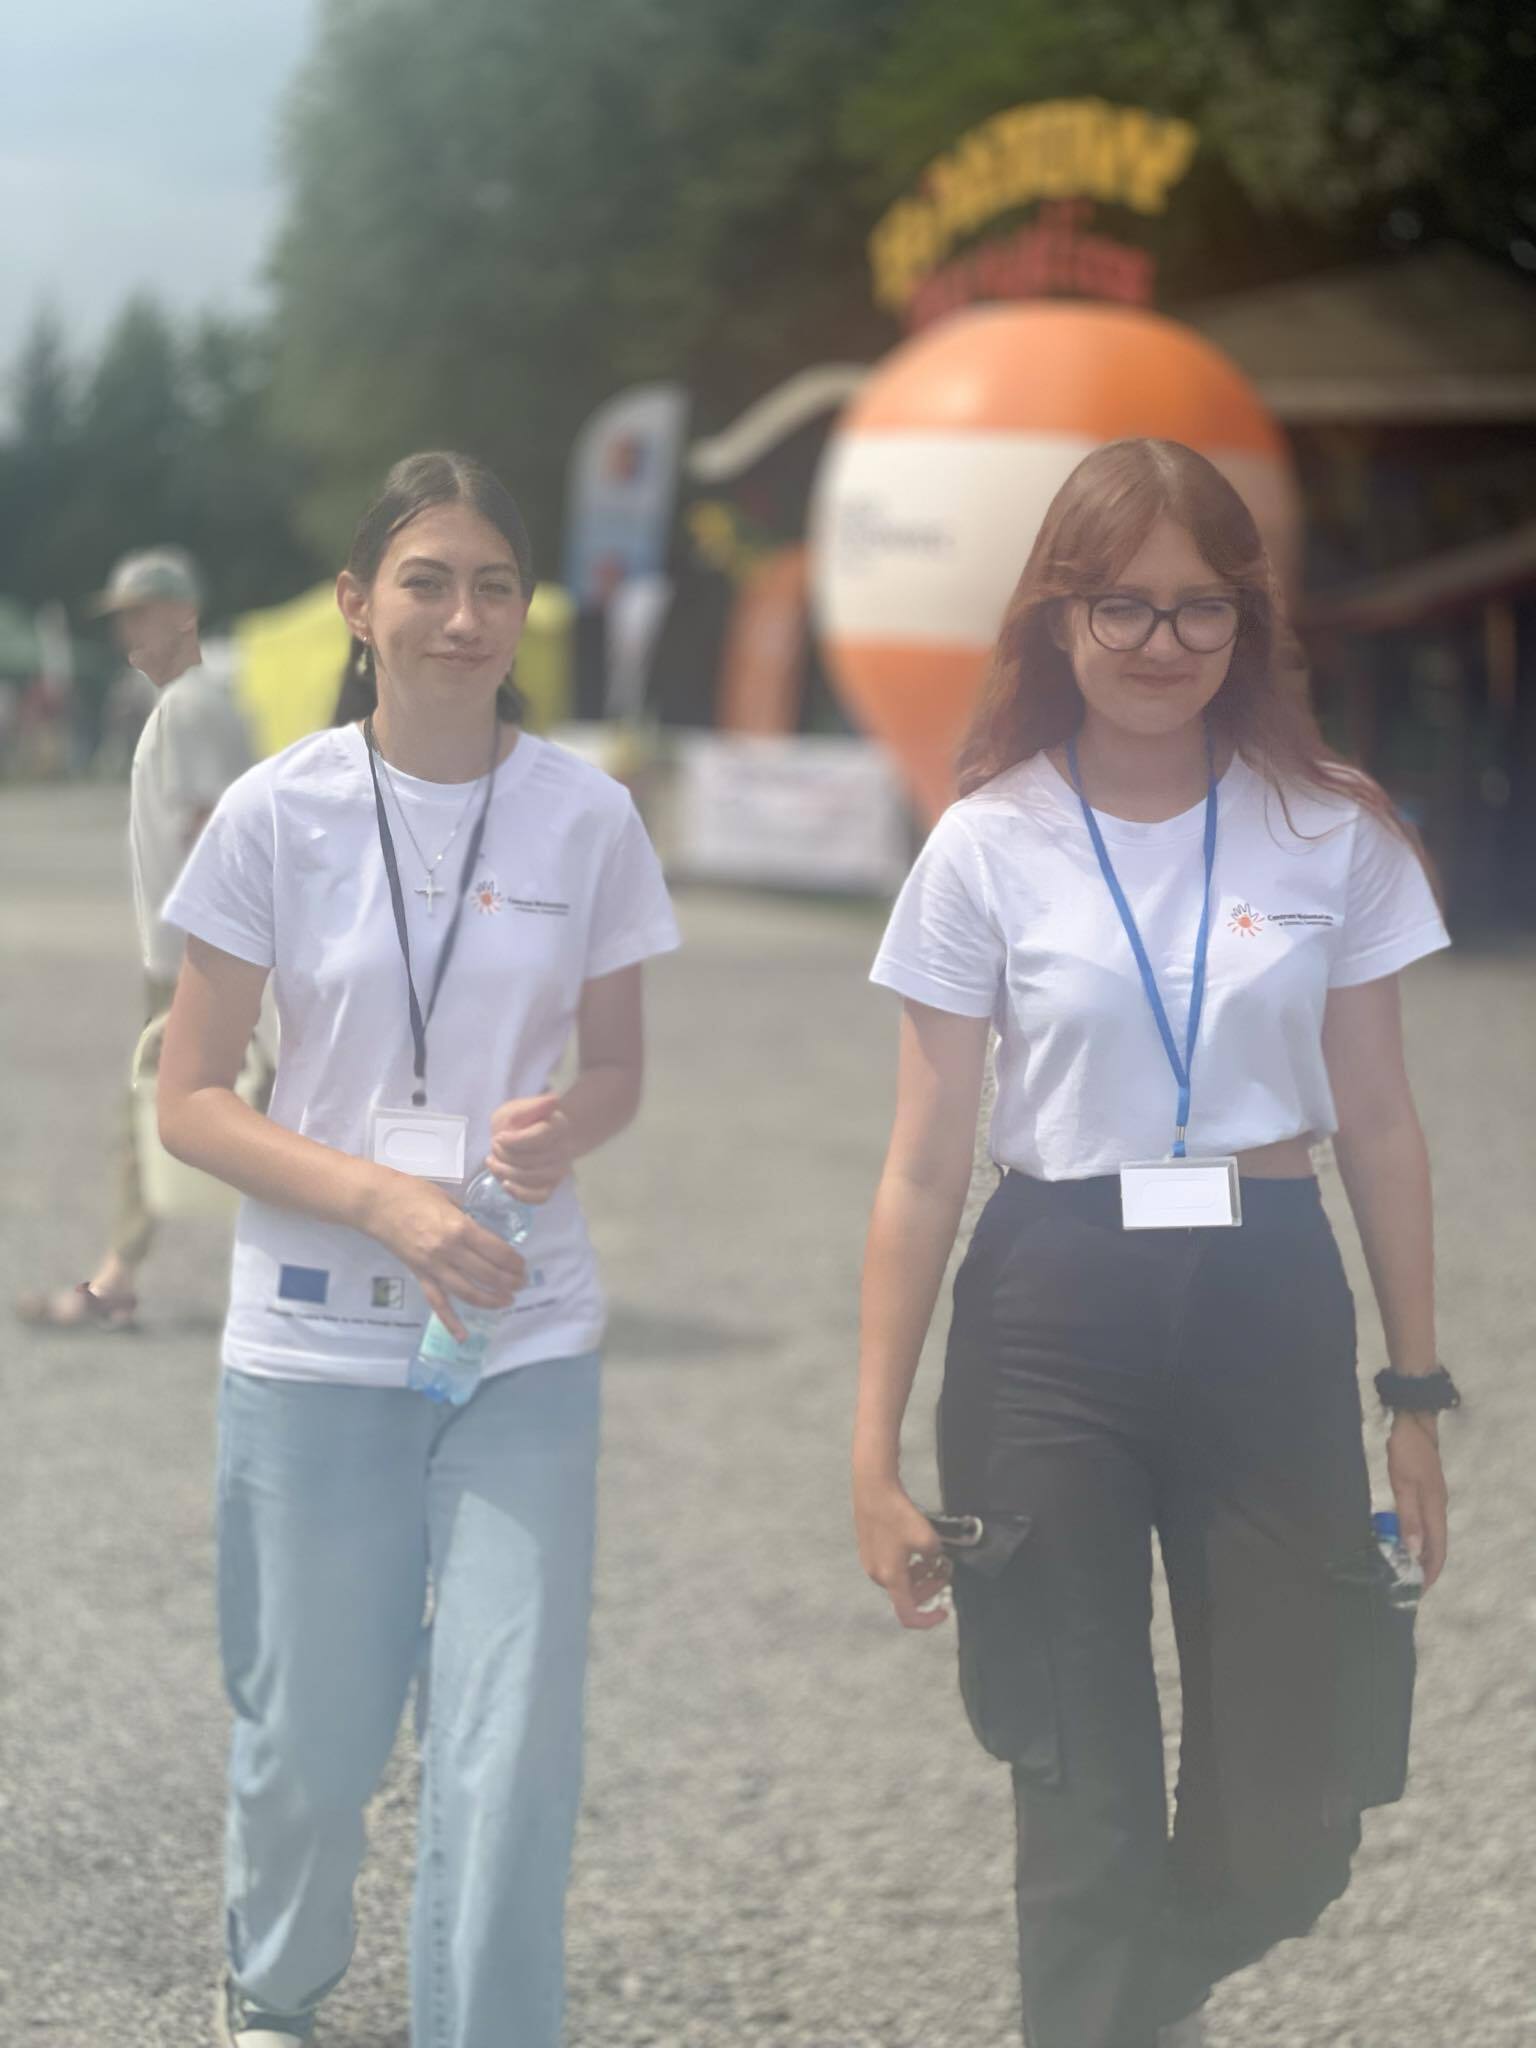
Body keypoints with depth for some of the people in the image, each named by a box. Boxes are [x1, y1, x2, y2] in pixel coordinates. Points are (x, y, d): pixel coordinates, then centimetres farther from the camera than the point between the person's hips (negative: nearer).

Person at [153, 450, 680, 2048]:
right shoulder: (279, 813, -6)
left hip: (527, 1343, 1)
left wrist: (567, 1123, -14)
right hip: (314, 1340, -1)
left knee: (511, 1750, -5)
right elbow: (190, 1102, -4)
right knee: (312, 1736, 11)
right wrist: (390, 1203, -18)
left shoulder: (587, 819, -2)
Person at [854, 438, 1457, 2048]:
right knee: (1087, 1814, 3)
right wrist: (874, 1449, -3)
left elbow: (1377, 1129, 7)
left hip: (1267, 1311, 2)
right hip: (1055, 1319, -1)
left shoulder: (1333, 833, 1)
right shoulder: (987, 848, -3)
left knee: (1289, 1828, 4)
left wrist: (1417, 1393, 7)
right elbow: (924, 1170, -1)